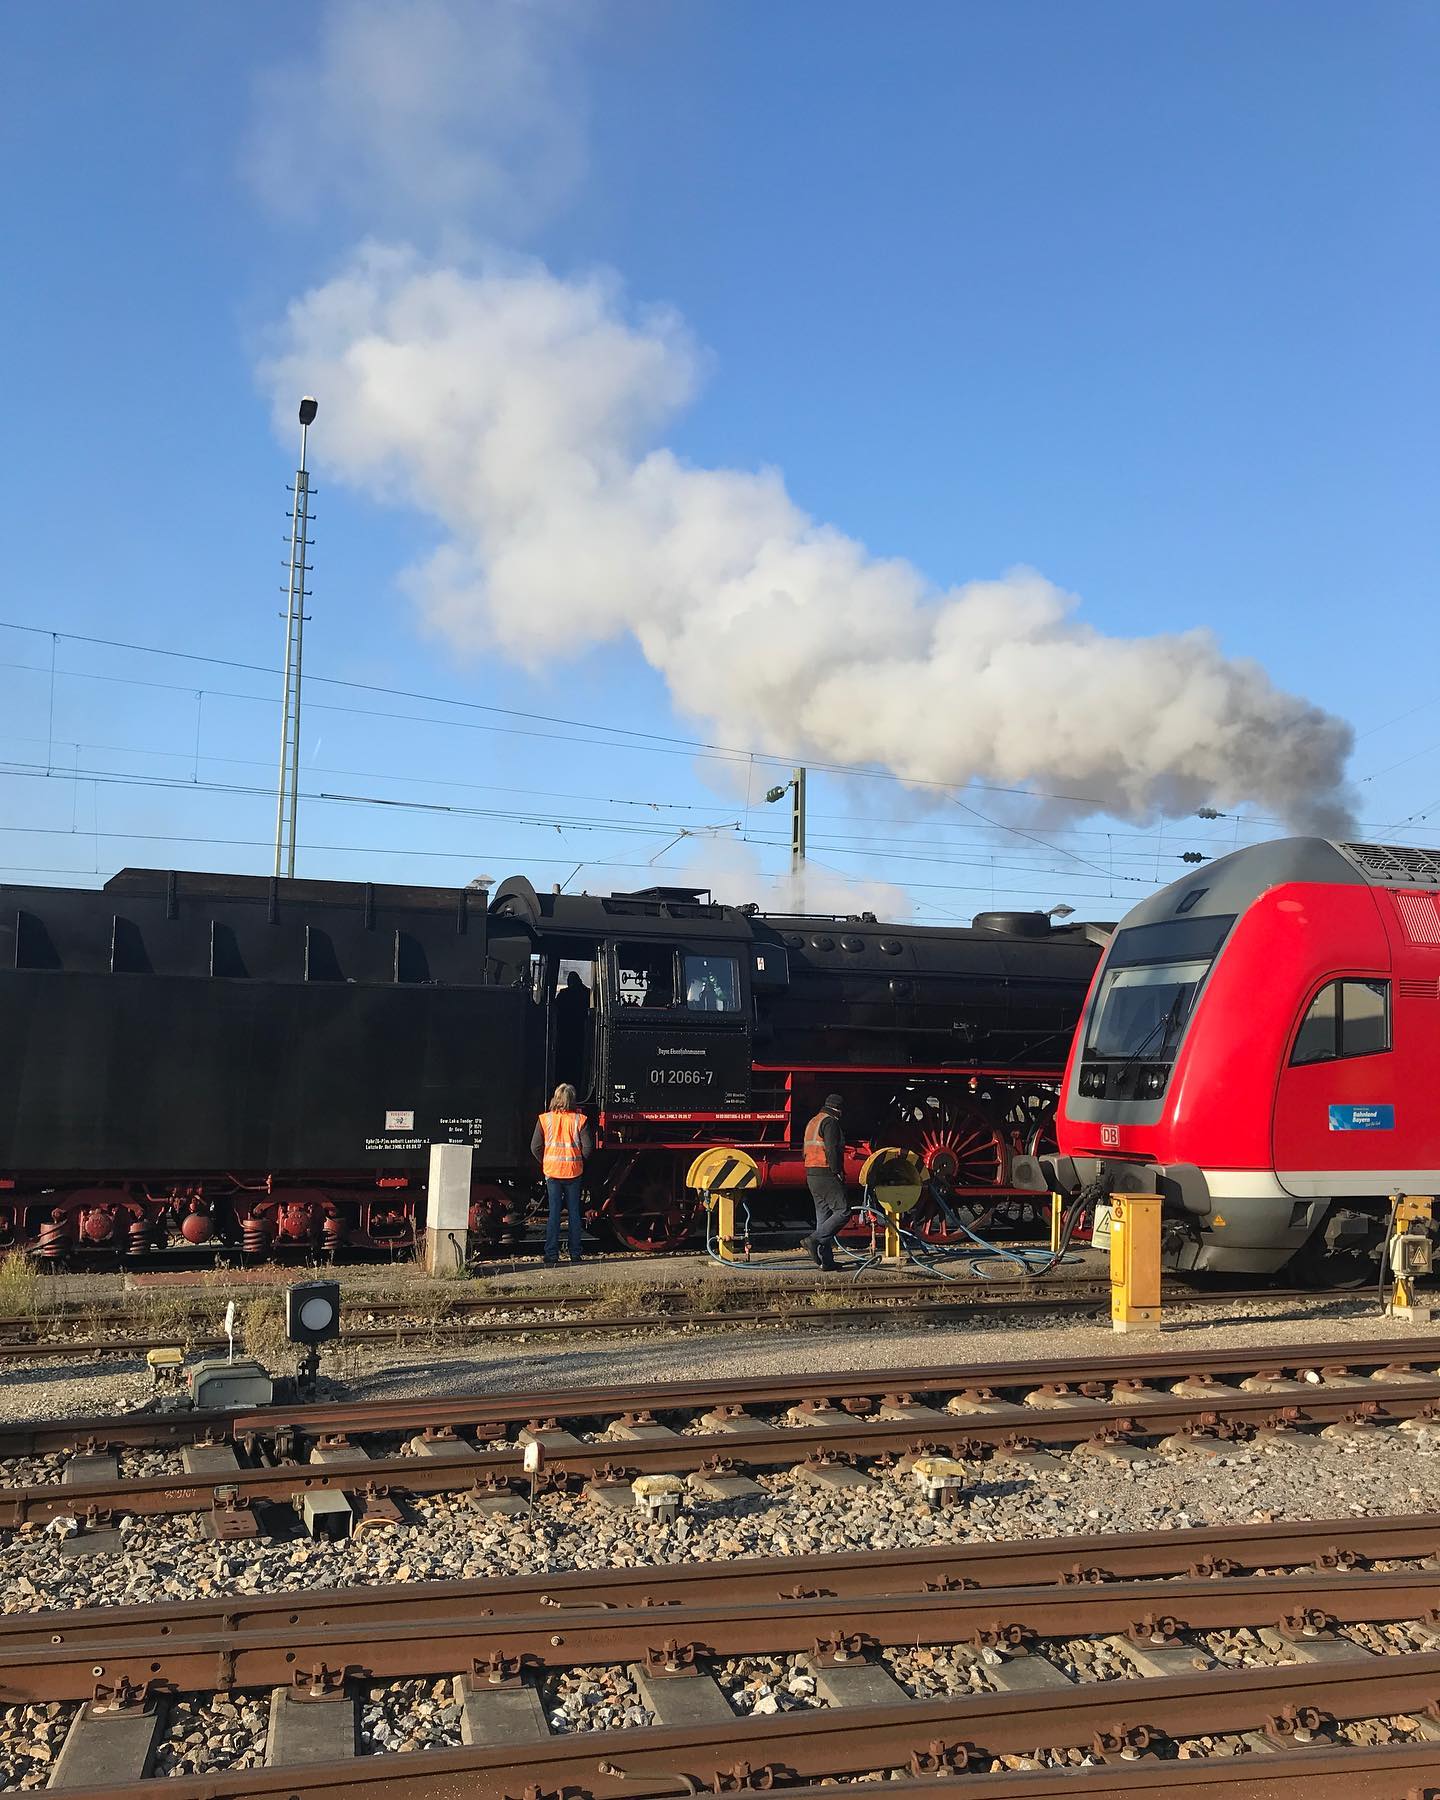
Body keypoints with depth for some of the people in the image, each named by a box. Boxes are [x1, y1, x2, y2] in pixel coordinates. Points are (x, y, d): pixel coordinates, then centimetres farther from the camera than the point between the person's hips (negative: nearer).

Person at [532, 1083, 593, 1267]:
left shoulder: (545, 1119, -3)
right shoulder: (579, 1120, -6)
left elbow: (535, 1147, -4)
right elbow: (588, 1147, -8)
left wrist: (545, 1163, 12)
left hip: (552, 1171, 0)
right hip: (573, 1171, 0)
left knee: (554, 1213, 5)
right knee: (574, 1212, 10)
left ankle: (551, 1256, 1)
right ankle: (575, 1255, 15)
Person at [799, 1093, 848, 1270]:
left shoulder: (813, 1122, 21)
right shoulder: (830, 1122, -9)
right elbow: (832, 1149, -20)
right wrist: (838, 1172, -15)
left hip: (812, 1175, 10)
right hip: (827, 1175, -10)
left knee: (823, 1215, 10)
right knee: (842, 1211, -8)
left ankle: (826, 1260, 10)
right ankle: (813, 1239, -17)